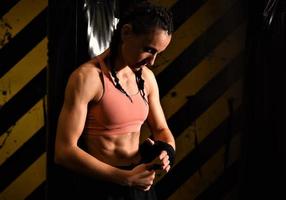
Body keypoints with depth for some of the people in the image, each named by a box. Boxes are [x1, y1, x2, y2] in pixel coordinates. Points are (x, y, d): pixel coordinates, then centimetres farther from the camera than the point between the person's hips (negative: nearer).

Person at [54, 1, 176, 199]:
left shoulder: (147, 77, 2)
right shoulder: (87, 77, -18)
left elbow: (161, 129, 13)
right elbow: (64, 151, -21)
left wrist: (167, 151, -10)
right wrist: (126, 178, -23)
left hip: (139, 182, 6)